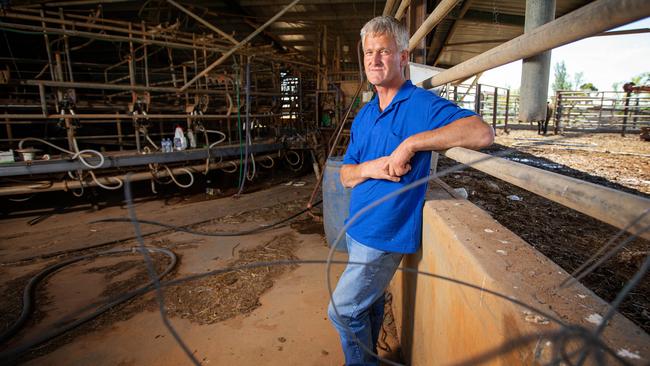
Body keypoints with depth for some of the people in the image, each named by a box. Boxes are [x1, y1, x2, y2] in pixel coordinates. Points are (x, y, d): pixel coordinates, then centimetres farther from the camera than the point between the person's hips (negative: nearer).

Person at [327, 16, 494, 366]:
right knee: (369, 301, 23)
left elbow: (482, 132, -27)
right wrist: (370, 168, -14)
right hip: (357, 228, 7)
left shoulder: (422, 104, -12)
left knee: (342, 311, 3)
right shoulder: (364, 115, 10)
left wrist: (410, 143, -27)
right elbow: (345, 175, 8)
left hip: (385, 232, -7)